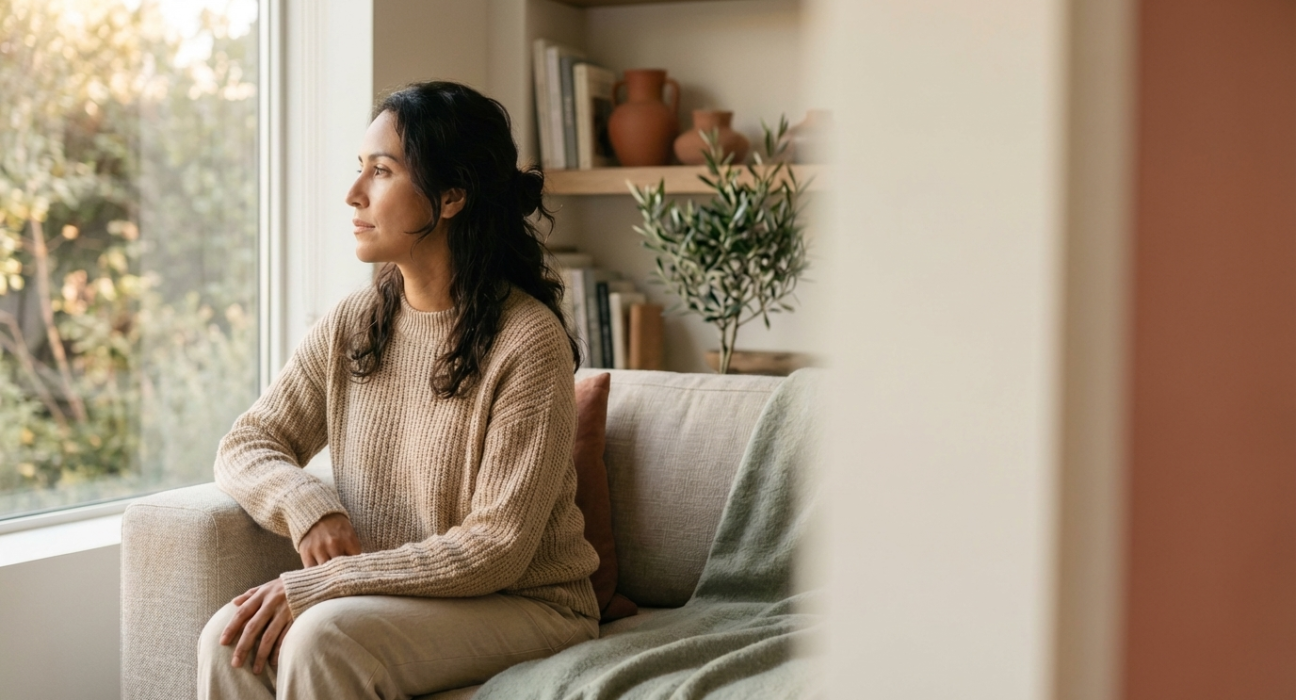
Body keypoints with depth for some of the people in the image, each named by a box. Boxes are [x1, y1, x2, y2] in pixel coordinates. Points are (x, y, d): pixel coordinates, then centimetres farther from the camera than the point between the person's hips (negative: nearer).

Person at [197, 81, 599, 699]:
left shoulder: (528, 341, -17)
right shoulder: (350, 325, 3)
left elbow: (495, 551, -19)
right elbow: (245, 445, 9)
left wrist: (315, 586, -22)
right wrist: (309, 509, -14)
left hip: (521, 605, -5)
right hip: (390, 596, 5)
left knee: (323, 637, -30)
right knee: (230, 639, -21)